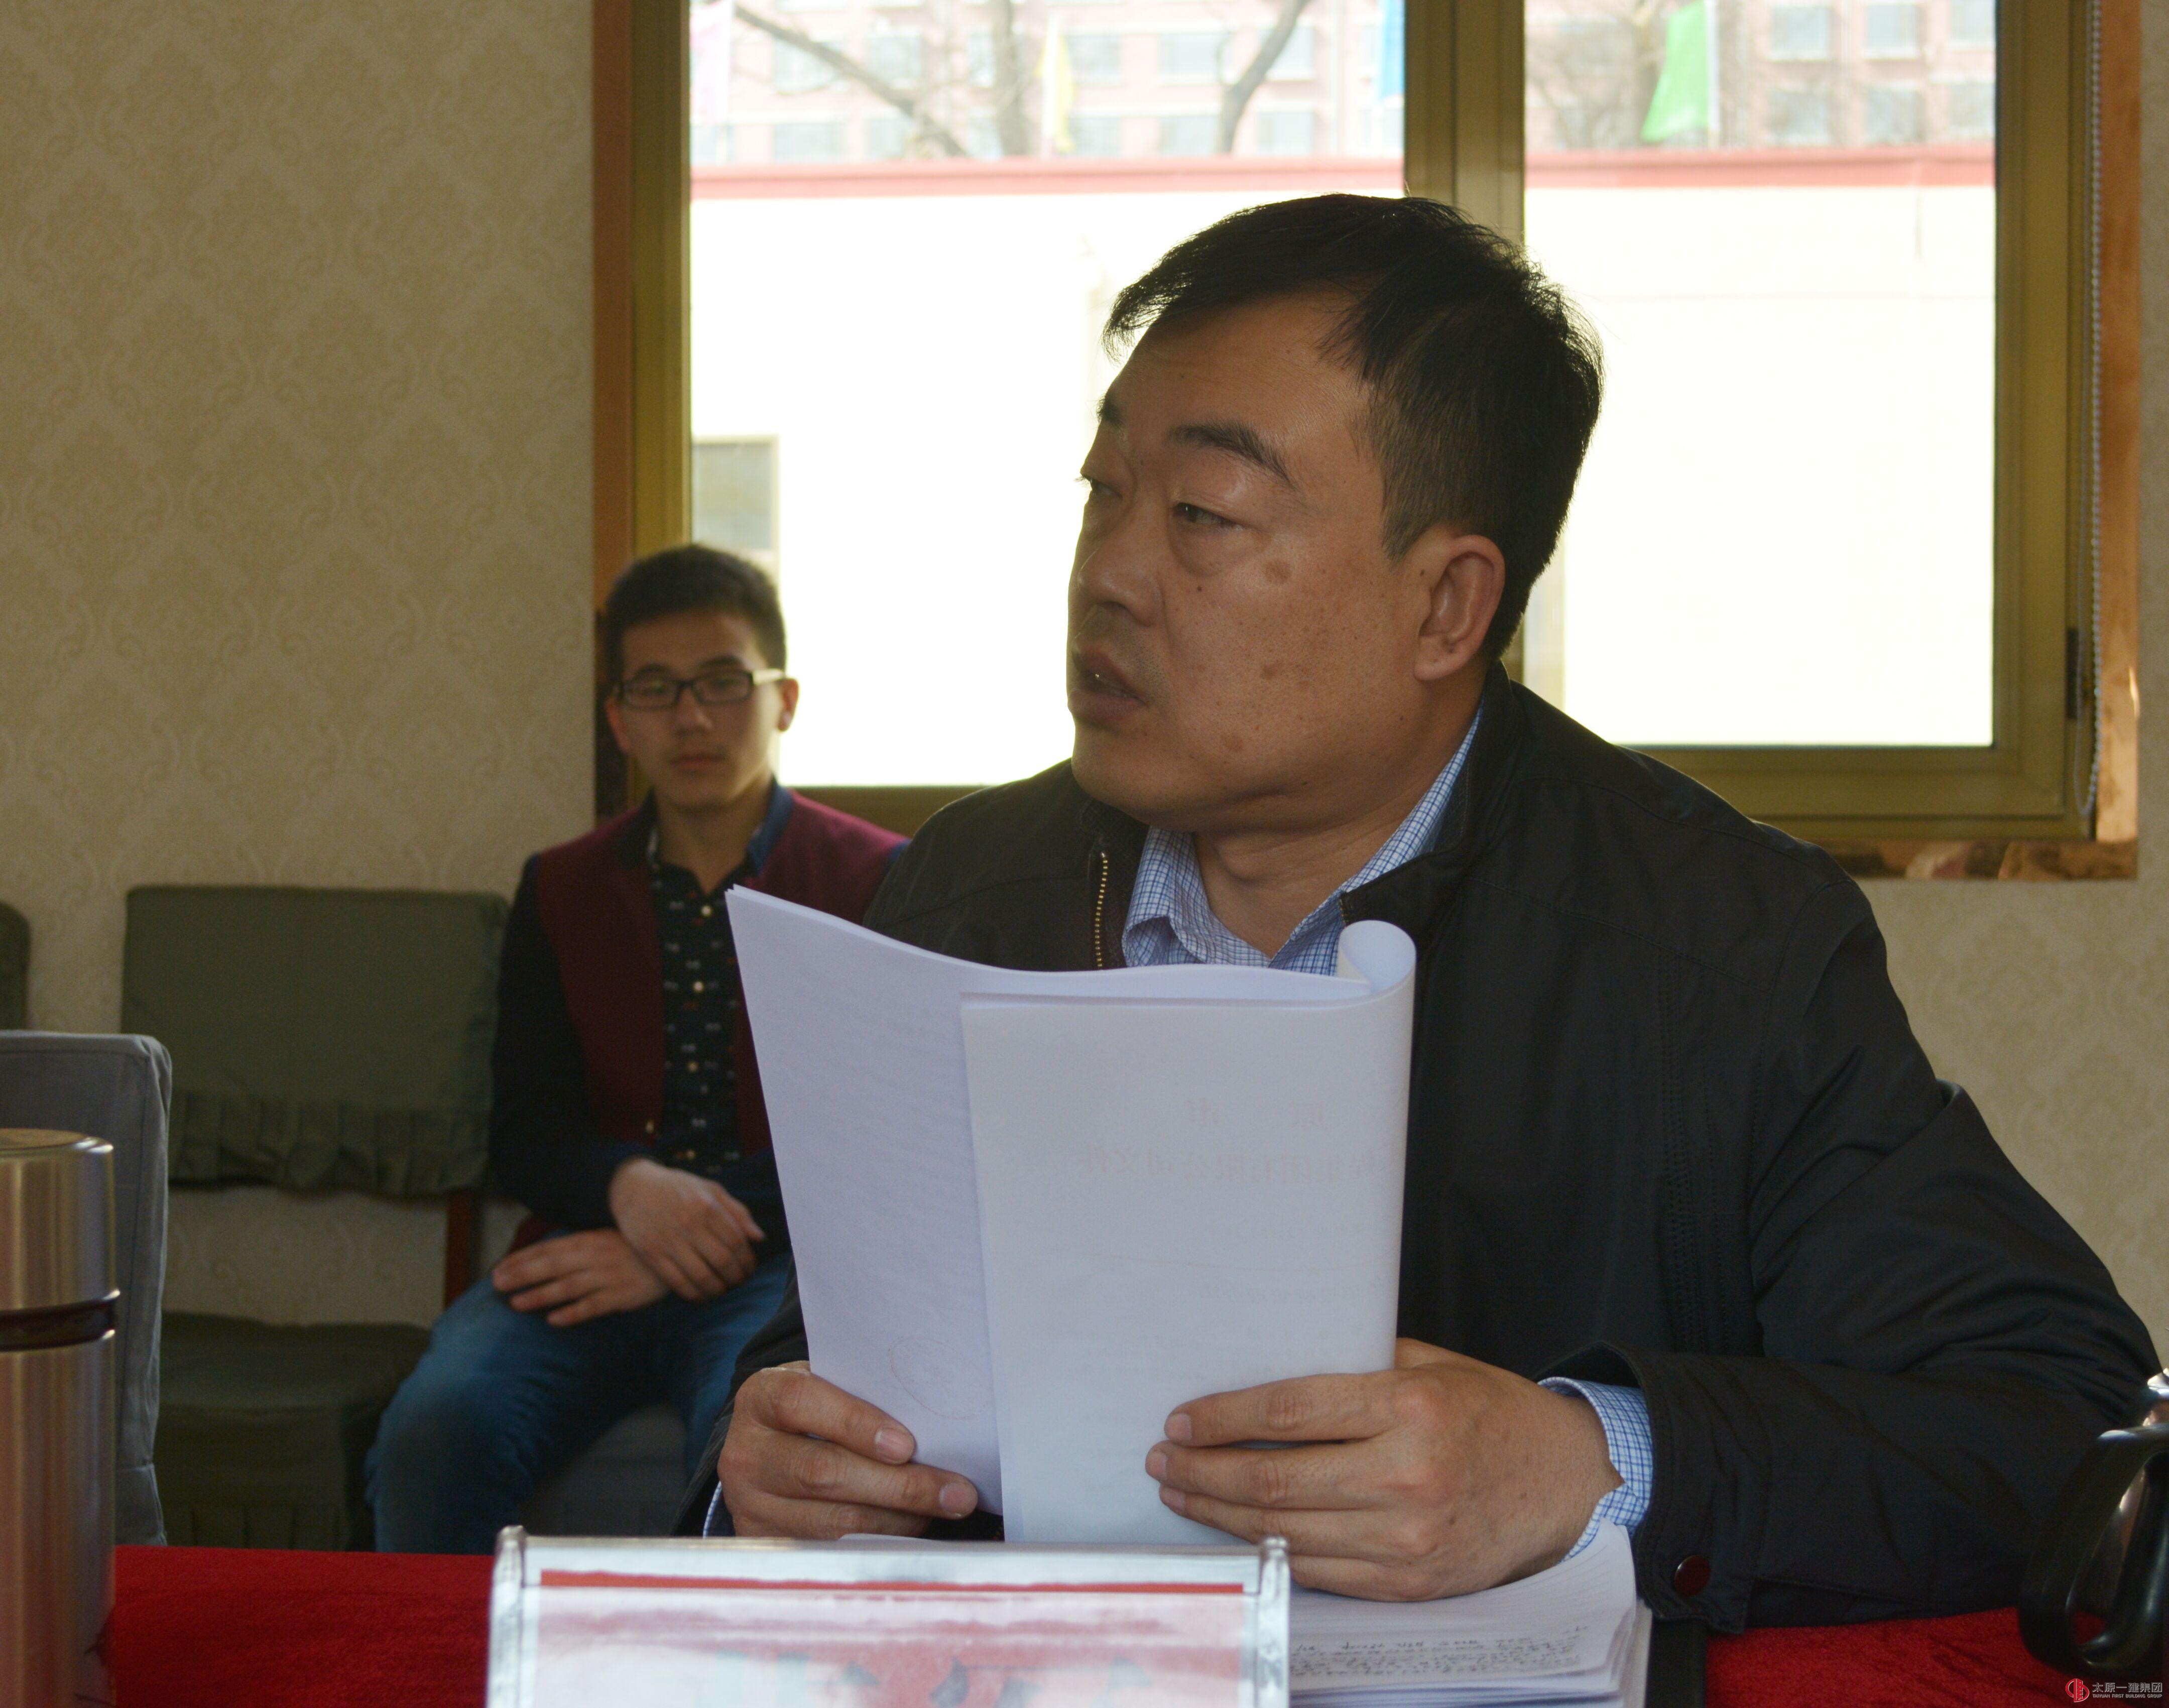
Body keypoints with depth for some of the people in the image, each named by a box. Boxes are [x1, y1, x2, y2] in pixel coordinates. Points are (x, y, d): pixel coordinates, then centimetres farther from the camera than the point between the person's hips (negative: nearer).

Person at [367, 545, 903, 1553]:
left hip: (776, 1261, -3)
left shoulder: (876, 881, 8)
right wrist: (627, 1185, -13)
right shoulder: (561, 892, 19)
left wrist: (699, 1257, -13)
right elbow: (523, 1132, 12)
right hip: (592, 1256, 3)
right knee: (432, 1436, -29)